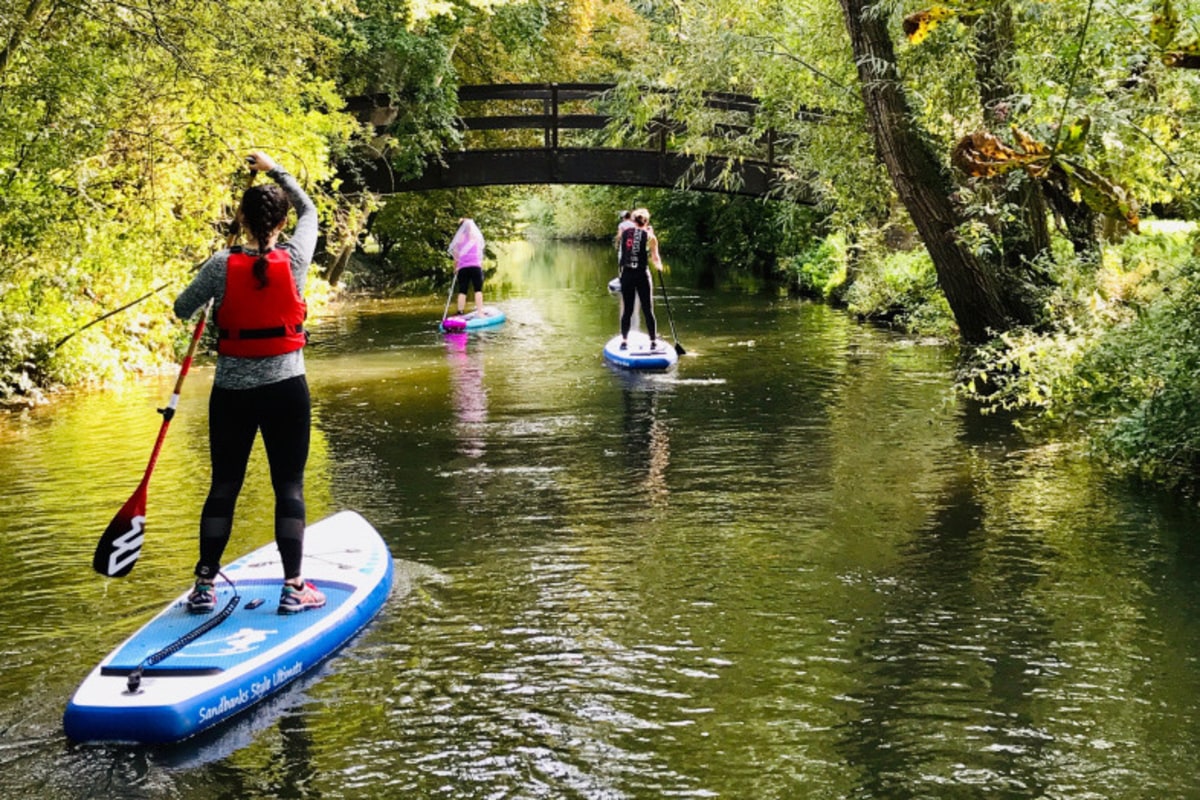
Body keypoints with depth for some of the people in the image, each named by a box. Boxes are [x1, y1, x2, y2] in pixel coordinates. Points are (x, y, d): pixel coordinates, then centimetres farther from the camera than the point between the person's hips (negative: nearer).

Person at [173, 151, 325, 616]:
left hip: (231, 392, 1)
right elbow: (309, 211, 13)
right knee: (289, 486, 4)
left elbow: (181, 310, 5)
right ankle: (293, 587, 4)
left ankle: (204, 585, 13)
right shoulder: (294, 259, -7)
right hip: (286, 389, -1)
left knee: (224, 486, 10)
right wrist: (274, 170, 22)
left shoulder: (222, 266, -9)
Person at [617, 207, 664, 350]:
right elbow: (655, 259, -4)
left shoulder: (624, 232, 2)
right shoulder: (650, 237, -5)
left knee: (627, 310, 11)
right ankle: (653, 342, 11)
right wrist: (659, 266, 16)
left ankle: (624, 341, 13)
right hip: (642, 275, -2)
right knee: (648, 311, 6)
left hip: (626, 274, 2)